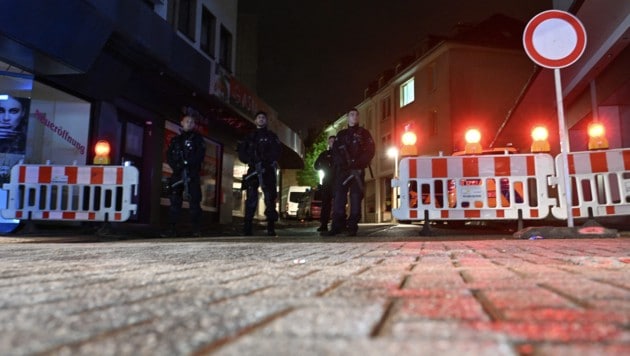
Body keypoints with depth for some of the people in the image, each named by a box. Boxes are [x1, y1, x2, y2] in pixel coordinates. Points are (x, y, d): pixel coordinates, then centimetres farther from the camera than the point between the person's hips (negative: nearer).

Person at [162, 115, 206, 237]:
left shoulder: (197, 139, 10)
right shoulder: (175, 140, 21)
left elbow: (200, 154, -4)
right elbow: (169, 155, 12)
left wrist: (187, 163, -18)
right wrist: (175, 165, -8)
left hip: (192, 174, -3)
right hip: (177, 173, 3)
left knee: (194, 201, -8)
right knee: (174, 201, 0)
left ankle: (196, 229, -7)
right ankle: (172, 229, 2)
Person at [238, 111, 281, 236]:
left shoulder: (272, 136, 16)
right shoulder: (249, 137, 21)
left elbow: (276, 153, 2)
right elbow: (241, 153, 10)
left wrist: (264, 160, -15)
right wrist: (250, 160, -9)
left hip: (267, 171, -1)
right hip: (253, 170, 1)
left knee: (270, 199, -8)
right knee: (251, 199, -6)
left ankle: (271, 229, -8)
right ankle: (247, 229, -6)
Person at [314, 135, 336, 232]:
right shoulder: (324, 154, 16)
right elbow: (316, 165, 11)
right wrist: (325, 169, -4)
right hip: (327, 181, 1)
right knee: (326, 202, -3)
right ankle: (323, 224, -4)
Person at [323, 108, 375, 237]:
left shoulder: (364, 133, 14)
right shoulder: (341, 134, 21)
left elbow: (370, 151, 3)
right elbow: (335, 151, 11)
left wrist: (358, 163, -12)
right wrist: (342, 163, -9)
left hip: (357, 170, -2)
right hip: (342, 169, 2)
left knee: (356, 197, -7)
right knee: (339, 197, -7)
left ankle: (352, 227, -6)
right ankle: (336, 226, -7)